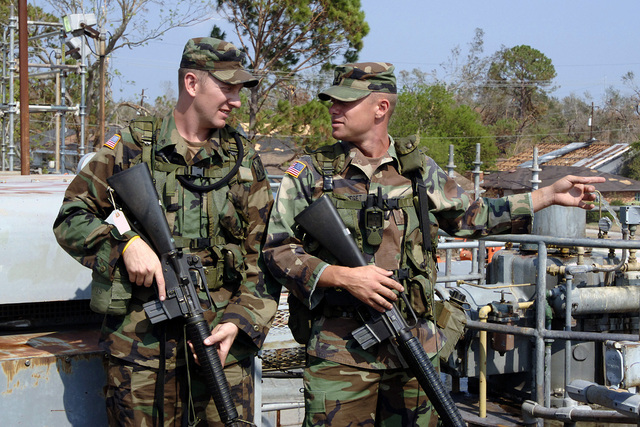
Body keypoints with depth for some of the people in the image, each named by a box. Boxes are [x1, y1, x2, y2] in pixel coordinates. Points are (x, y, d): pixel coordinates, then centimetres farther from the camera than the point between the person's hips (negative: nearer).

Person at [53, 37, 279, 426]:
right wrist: (125, 243, -14)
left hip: (221, 340, 2)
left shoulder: (244, 160, 9)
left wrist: (240, 323, -8)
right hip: (139, 341, -1)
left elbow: (265, 255, 6)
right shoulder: (131, 147, 2)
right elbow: (71, 218, 4)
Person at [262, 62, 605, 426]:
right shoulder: (309, 173, 1)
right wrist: (342, 276, -15)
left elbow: (471, 216, 21)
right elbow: (277, 249, 0)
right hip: (339, 351, -2)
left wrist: (550, 194, 18)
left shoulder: (419, 170, 9)